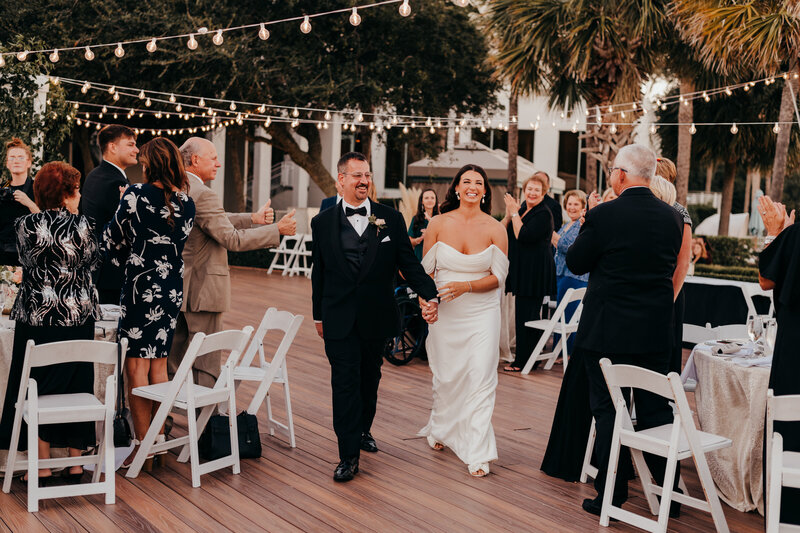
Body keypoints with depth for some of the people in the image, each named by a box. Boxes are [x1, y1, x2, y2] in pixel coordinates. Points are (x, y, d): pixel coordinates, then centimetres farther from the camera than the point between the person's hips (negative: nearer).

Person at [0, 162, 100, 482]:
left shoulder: (27, 225, -6)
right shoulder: (80, 225, -8)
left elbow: (28, 262, 8)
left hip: (37, 317, 0)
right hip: (78, 318, 1)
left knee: (37, 390, 9)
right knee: (77, 388, 11)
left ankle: (42, 465, 13)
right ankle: (76, 464, 19)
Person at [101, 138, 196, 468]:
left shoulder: (137, 195, -10)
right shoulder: (186, 202, 4)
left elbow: (112, 241, 0)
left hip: (142, 286, -6)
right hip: (172, 288, 6)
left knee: (136, 367, 1)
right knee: (159, 365, 15)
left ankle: (143, 446, 4)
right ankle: (159, 438, 23)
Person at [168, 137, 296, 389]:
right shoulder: (202, 195, -21)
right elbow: (232, 239, -23)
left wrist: (253, 218, 13)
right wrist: (278, 230, -17)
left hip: (176, 287, 10)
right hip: (201, 290, -10)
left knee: (175, 352, 18)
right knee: (206, 357, -1)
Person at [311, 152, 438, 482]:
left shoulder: (391, 219, 1)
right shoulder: (323, 222, 2)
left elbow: (409, 263, 0)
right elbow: (319, 272, 8)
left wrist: (429, 295, -15)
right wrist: (318, 315, 11)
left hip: (376, 317, 2)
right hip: (339, 318, -1)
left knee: (370, 379, 17)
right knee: (345, 382, -4)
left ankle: (363, 429, 40)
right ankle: (349, 454, 2)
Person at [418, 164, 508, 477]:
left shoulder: (495, 229, -4)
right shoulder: (439, 224, -2)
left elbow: (498, 276, -4)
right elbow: (426, 270, 3)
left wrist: (466, 286, -18)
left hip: (482, 313, -1)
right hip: (444, 312, 1)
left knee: (480, 379, -6)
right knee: (445, 376, 14)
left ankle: (477, 454, 1)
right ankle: (440, 429, 41)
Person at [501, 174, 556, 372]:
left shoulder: (544, 213, -11)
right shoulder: (522, 209, 15)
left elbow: (523, 237, -22)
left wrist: (515, 213, -14)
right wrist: (509, 214, -6)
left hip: (535, 272, -9)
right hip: (521, 270, 9)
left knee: (527, 315, -6)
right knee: (523, 313, 12)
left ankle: (523, 361, 0)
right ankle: (523, 357, 19)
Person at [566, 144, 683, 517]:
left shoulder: (602, 215, -15)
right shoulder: (671, 217, 1)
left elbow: (575, 263, -5)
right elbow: (670, 267, 12)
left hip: (608, 331, -4)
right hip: (656, 332, 5)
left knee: (608, 411, 6)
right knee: (655, 409, 15)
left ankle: (611, 497, 12)